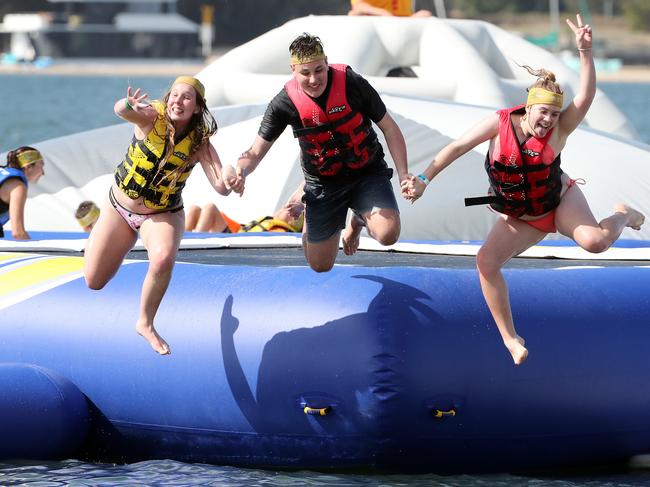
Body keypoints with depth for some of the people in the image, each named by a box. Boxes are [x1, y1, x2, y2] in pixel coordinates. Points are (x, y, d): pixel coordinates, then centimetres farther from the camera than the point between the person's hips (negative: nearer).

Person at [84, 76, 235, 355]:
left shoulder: (199, 142, -19)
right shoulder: (152, 117, -22)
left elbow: (222, 188, -25)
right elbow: (121, 110, -44)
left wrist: (228, 176, -50)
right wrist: (128, 106, -69)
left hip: (163, 215, -1)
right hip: (119, 208, 1)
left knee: (163, 260, -33)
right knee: (94, 282, 5)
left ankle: (145, 324, -7)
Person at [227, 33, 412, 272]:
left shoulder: (352, 83, -20)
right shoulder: (284, 103, -18)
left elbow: (389, 128, -8)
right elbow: (257, 150, -12)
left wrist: (404, 174, -16)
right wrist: (241, 170, -35)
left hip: (368, 173, -1)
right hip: (322, 184, 1)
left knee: (388, 234, -27)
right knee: (320, 266, 5)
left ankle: (359, 220, 12)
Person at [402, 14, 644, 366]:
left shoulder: (558, 129, -23)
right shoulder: (501, 123, -19)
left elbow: (585, 97, -39)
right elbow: (457, 148, -15)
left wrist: (585, 51, -51)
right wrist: (424, 179, -22)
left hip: (560, 201, -2)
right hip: (520, 218, 3)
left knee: (595, 240, -32)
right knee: (486, 261, -18)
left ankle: (622, 217, 9)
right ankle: (510, 338, -6)